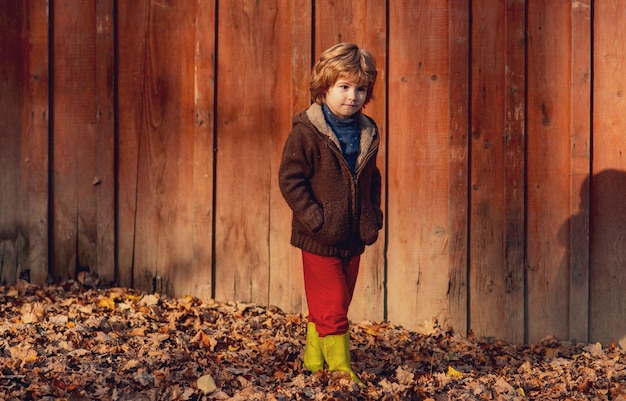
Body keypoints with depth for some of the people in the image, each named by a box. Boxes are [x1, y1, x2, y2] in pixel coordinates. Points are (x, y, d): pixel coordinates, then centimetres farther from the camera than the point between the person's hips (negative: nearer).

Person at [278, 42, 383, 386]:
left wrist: (374, 216, 8)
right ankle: (339, 366, 6)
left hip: (354, 239, 6)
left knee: (337, 304, 15)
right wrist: (315, 220, -18)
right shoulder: (306, 132, -13)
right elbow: (290, 180, -14)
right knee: (331, 307, -4)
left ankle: (314, 359, 29)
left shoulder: (367, 133, 6)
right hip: (319, 240, -6)